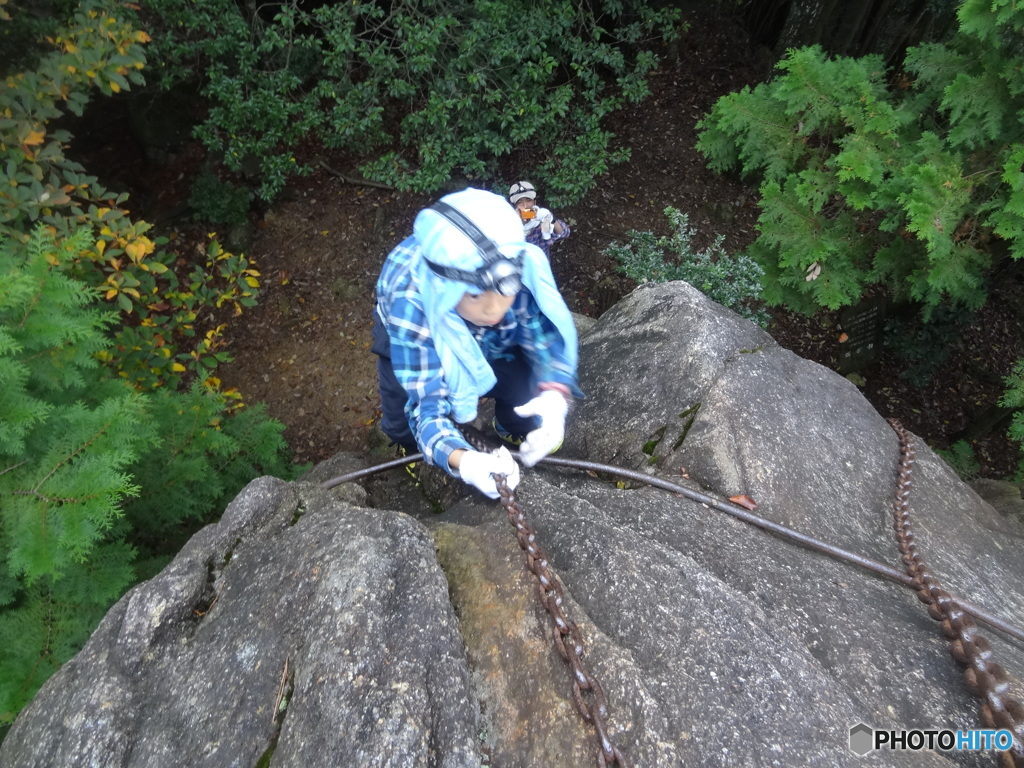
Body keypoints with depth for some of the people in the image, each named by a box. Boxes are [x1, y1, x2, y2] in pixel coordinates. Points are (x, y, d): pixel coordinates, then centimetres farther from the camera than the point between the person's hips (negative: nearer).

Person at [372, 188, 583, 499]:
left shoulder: (521, 271, -40)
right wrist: (462, 461, -64)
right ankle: (412, 447, 31)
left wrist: (555, 395, -47)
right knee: (404, 428, -7)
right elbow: (427, 402, -42)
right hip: (419, 329, -1)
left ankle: (514, 430, 27)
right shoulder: (410, 306, -45)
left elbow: (547, 337, -25)